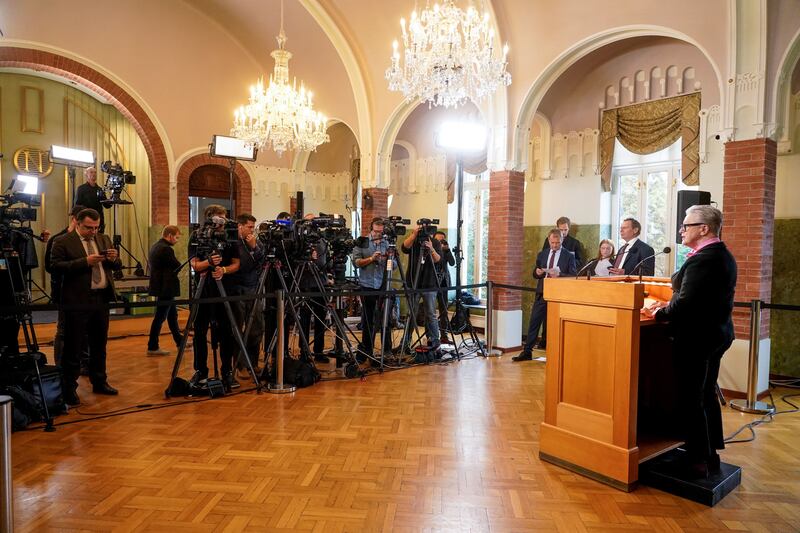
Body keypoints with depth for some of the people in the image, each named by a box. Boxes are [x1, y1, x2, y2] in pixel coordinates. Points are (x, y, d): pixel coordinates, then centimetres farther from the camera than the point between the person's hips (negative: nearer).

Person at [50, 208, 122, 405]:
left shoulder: (104, 239, 14)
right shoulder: (62, 242, -3)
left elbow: (117, 266, 15)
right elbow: (56, 266, -14)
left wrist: (113, 259, -8)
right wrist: (85, 262, -21)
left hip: (101, 298, 6)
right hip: (77, 301, -6)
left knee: (99, 344, 15)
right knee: (73, 346, 1)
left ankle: (99, 382, 27)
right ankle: (69, 388, 11)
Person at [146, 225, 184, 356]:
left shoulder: (155, 247, 11)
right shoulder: (166, 249, -19)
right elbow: (178, 267, -16)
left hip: (159, 287, 10)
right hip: (166, 289, -10)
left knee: (172, 315, 18)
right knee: (160, 317, -2)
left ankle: (179, 341, 28)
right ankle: (152, 347, 6)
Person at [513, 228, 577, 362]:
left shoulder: (569, 256, 0)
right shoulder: (542, 255, 13)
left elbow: (573, 276, -5)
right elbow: (535, 274, 18)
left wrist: (559, 274, -21)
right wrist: (537, 272, -5)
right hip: (542, 293, 4)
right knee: (533, 322, 0)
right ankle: (527, 352, 4)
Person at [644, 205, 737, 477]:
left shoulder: (702, 259, -21)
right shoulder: (723, 256, 12)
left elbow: (686, 303, -25)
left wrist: (659, 314, -9)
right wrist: (669, 305, 8)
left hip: (696, 339, -10)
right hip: (716, 334, 10)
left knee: (692, 399, 0)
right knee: (707, 395, 18)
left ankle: (698, 461, 9)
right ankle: (711, 455, 29)